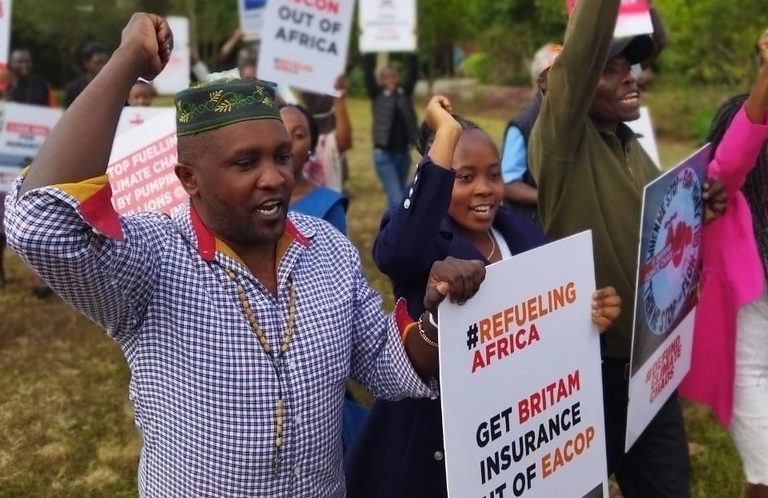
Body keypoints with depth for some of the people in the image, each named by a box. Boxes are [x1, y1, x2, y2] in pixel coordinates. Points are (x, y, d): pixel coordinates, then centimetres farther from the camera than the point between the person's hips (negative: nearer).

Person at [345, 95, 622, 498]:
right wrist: (448, 134, -35)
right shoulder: (416, 232, -14)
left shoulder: (523, 235, 3)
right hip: (435, 438, -5)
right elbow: (400, 252, -40)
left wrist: (591, 316, -14)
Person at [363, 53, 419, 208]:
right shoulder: (377, 94, 0)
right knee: (396, 197, -12)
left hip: (403, 153, 4)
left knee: (399, 194, 15)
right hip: (384, 153, -4)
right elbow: (368, 74, -9)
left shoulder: (404, 92, 7)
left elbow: (413, 73, -2)